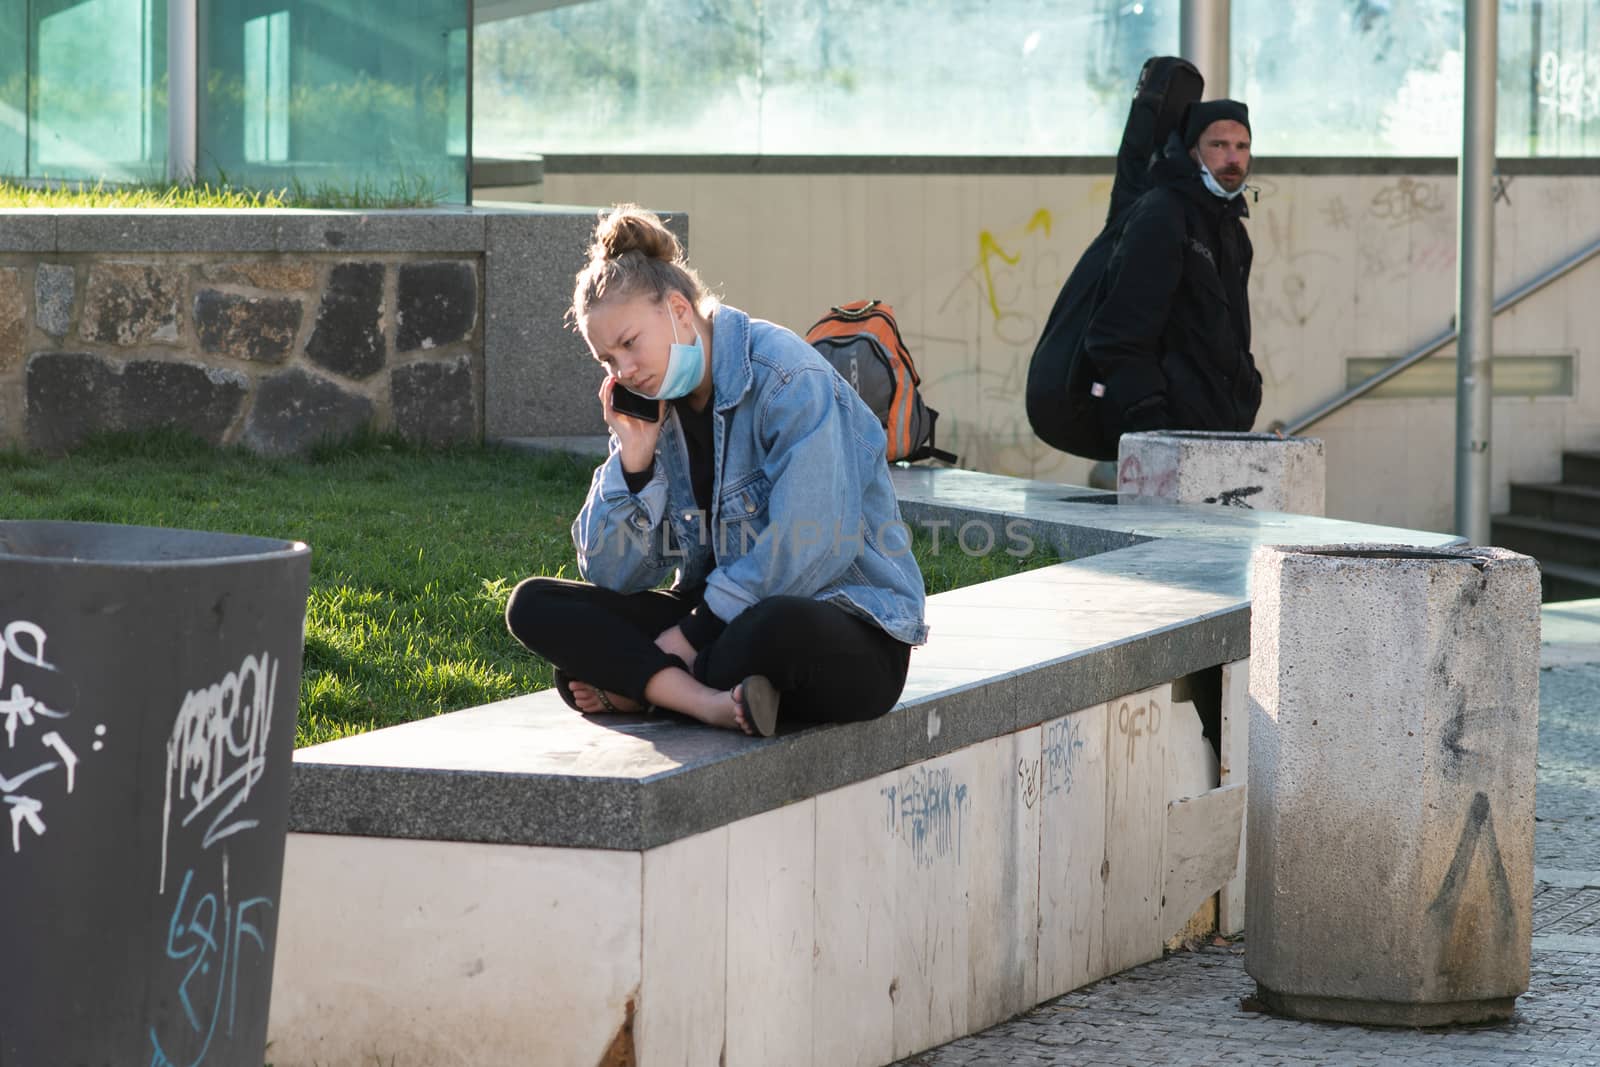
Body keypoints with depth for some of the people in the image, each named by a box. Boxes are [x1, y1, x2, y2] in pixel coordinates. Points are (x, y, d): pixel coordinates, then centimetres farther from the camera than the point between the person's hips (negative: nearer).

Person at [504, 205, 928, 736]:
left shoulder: (787, 378, -14)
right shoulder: (653, 408, 8)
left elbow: (809, 550, -22)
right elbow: (613, 576, 4)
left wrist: (693, 632, -18)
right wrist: (633, 457, -8)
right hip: (718, 619, 7)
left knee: (780, 627, -44)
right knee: (533, 605, -10)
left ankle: (636, 685, -17)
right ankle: (711, 701, -29)